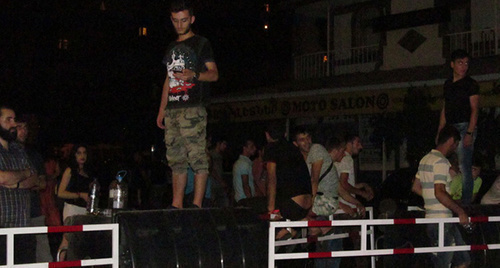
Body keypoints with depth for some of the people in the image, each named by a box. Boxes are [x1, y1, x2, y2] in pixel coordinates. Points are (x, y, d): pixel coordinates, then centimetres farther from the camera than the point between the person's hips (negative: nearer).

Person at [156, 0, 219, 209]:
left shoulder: (201, 44, 5)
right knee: (176, 159, 4)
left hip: (193, 108, -7)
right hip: (172, 110, 7)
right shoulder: (172, 47, 23)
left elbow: (214, 74, -2)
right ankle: (176, 205, 6)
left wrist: (194, 75, -21)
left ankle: (197, 204, -12)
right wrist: (162, 109, 20)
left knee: (197, 156, -11)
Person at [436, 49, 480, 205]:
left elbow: (475, 110, -8)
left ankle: (466, 202, -10)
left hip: (464, 127, -7)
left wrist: (470, 133, -18)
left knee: (464, 168, -11)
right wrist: (440, 132, 16)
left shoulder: (471, 84, -1)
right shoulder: (448, 84, 18)